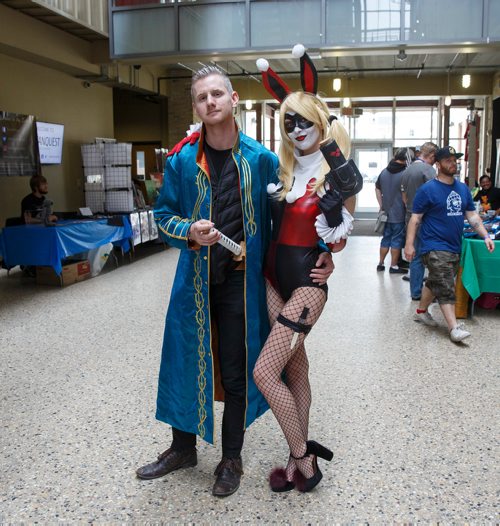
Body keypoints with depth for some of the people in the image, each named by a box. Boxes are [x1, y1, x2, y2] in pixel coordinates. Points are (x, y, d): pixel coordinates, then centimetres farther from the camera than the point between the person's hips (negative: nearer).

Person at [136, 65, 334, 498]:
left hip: (242, 280, -2)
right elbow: (163, 214, 4)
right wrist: (190, 232, -17)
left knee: (236, 371, 9)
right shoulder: (182, 160, 0)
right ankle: (183, 448, 38)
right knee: (185, 362, 14)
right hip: (195, 279, 2)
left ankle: (232, 458, 31)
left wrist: (321, 254, -7)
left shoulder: (261, 159, -3)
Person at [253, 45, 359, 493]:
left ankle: (303, 461, 8)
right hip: (274, 276, 7)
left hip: (307, 281, -7)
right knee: (295, 367, 14)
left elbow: (337, 240, -10)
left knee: (265, 372, -11)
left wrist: (333, 208, -28)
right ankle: (302, 460, 28)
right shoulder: (283, 170, 8)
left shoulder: (335, 175, -9)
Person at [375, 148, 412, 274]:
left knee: (386, 238, 16)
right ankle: (394, 266, 10)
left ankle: (380, 264, 20)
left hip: (386, 212, 6)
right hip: (399, 214, -6)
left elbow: (377, 189, 15)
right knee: (397, 240, 4)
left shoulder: (384, 172, 6)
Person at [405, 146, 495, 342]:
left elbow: (472, 215, 13)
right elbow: (415, 219, -10)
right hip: (435, 248, -7)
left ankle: (421, 311, 36)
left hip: (455, 247, 7)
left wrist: (485, 236, 4)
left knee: (435, 283, 19)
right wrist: (409, 244, -15)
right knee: (446, 289, -10)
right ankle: (454, 328, -9)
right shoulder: (428, 190, -10)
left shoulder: (463, 188, 10)